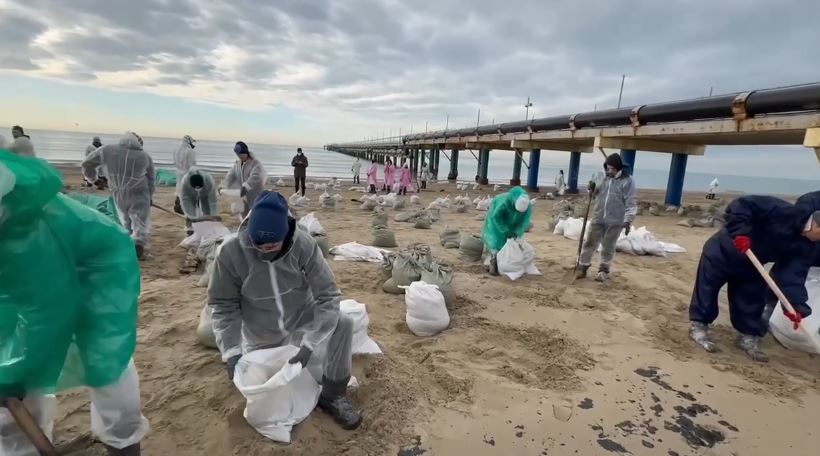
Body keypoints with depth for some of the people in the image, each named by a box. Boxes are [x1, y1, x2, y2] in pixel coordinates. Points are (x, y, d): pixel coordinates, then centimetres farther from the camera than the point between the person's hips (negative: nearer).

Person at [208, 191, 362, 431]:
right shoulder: (231, 252, -24)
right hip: (262, 337, 1)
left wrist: (309, 343, -31)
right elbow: (224, 306, -13)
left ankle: (333, 395, -7)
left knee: (343, 324, -28)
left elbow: (328, 295, -24)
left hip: (303, 321, -1)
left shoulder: (303, 243, -27)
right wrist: (232, 351, -23)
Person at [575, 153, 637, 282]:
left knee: (608, 247, 7)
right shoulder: (604, 178, 6)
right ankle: (583, 267, 18)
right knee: (590, 243, 7)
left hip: (615, 221, -4)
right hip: (598, 218, 4)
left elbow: (631, 203, -10)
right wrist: (593, 189, -4)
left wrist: (628, 221, -17)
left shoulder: (627, 181, -9)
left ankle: (604, 270, 21)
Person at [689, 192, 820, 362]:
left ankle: (748, 336, 25)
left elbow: (792, 276, -15)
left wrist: (795, 305, -27)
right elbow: (741, 205, -34)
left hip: (750, 266, 7)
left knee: (752, 299, 9)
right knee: (707, 287, -3)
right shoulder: (783, 212, -30)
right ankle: (698, 325, 10)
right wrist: (740, 232, -43)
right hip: (722, 252, -7)